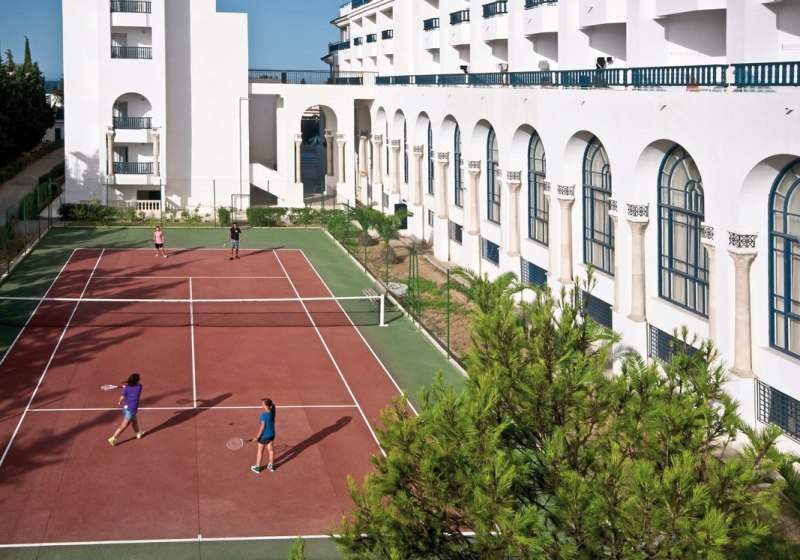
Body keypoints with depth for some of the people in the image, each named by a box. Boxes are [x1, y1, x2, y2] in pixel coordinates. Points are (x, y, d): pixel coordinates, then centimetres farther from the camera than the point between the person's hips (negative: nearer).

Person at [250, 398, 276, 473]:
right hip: (272, 434, 7)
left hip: (264, 435, -7)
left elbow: (262, 427, -23)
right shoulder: (272, 412, -6)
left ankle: (257, 467, 25)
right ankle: (271, 466, 34)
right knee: (270, 449, 21)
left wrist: (257, 437, -15)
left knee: (260, 450, 11)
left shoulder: (264, 415, -28)